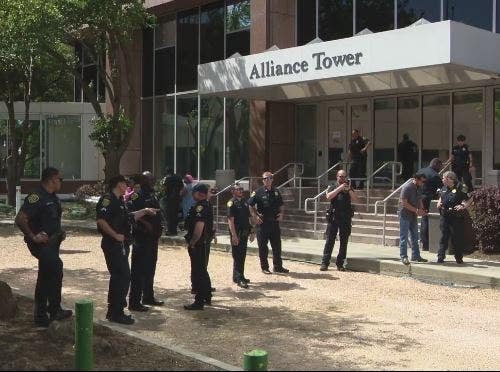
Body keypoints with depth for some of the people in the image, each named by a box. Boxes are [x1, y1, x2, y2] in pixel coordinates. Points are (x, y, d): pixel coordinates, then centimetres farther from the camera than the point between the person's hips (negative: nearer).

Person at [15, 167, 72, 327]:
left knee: (45, 278, 14)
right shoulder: (36, 197, -16)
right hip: (41, 243, -10)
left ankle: (41, 316, 25)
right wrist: (33, 236, -21)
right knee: (56, 266, -27)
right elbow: (20, 219, -23)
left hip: (52, 243, 10)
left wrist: (60, 233, 16)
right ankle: (55, 310, -21)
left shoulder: (53, 198, 14)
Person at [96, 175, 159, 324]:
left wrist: (145, 211, 25)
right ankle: (117, 313, -4)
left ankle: (113, 312, 22)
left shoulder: (120, 201, 18)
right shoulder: (107, 199, -13)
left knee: (117, 277, 14)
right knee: (123, 277, -10)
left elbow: (129, 217, 27)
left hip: (120, 245, 11)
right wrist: (115, 235, -22)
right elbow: (101, 220, -24)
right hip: (113, 245, -11)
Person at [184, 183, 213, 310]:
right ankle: (207, 297, 31)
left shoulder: (200, 207, -19)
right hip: (203, 243, 10)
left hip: (197, 244, -10)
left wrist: (192, 243, -20)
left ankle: (199, 302, 0)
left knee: (197, 272, -5)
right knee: (202, 270, 20)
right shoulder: (206, 206, 13)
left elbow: (199, 227, -28)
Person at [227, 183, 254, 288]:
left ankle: (240, 276, 23)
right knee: (237, 256, -5)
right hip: (236, 234, -7)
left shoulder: (244, 202, 13)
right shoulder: (231, 203, -10)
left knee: (242, 256, 13)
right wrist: (234, 235, -21)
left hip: (244, 233, 7)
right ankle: (238, 279, -3)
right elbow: (230, 220, -16)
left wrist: (251, 232, 15)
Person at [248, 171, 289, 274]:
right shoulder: (258, 192, -5)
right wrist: (255, 216, -11)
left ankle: (278, 266, 21)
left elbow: (281, 205, 20)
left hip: (274, 222, 4)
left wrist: (281, 214, 4)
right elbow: (250, 205, -3)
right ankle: (264, 267, 13)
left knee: (277, 246, 9)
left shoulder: (276, 192, 9)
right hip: (262, 223, -4)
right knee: (263, 246, 2)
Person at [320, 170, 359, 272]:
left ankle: (340, 264, 11)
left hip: (346, 218, 2)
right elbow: (328, 196, -11)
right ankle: (324, 263, -4)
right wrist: (340, 188, -14)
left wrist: (349, 190, -12)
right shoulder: (333, 187, 9)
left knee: (344, 242, 4)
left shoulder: (349, 188, 14)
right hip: (334, 217, -2)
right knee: (330, 240, -4)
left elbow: (355, 199, 0)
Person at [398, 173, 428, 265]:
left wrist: (421, 210, -2)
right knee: (404, 237, -3)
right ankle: (403, 257, 1)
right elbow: (404, 203, -21)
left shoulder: (418, 188, 8)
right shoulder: (407, 188, -17)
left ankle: (416, 256, 19)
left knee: (415, 237, 12)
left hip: (413, 216, 8)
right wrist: (416, 210, -20)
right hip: (405, 215, -8)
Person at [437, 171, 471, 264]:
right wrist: (439, 203, 10)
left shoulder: (460, 188, -7)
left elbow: (468, 200, -6)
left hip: (456, 217, -5)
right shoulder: (444, 188, 12)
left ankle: (459, 258, 15)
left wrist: (463, 206, -23)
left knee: (457, 237, 2)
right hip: (444, 216, 5)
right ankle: (441, 257, 7)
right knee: (444, 236, 4)